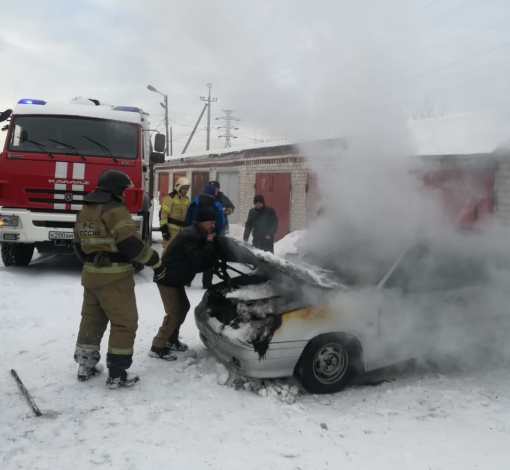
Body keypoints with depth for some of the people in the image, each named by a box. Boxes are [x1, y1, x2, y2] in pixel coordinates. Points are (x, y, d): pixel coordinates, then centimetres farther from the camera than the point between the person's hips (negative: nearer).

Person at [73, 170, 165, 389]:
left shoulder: (85, 211, 14)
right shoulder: (115, 210, -14)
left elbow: (79, 245, 19)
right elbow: (131, 243, -22)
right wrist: (155, 261, -13)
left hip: (90, 274, 9)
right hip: (114, 277, -9)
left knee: (91, 319, 18)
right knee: (124, 323, -2)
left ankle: (85, 365, 26)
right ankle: (117, 374, 1)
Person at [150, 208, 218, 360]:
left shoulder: (197, 235, 12)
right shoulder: (190, 235, -20)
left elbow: (200, 263, 12)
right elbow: (196, 260, -27)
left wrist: (212, 262, -5)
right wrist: (209, 244, -19)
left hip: (175, 278, 11)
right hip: (168, 278, -10)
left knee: (183, 307, 17)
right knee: (174, 313, -11)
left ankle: (171, 339, 29)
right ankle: (157, 347, -4)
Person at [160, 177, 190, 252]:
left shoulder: (187, 199, 15)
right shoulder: (170, 198, -11)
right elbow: (163, 213, -15)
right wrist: (164, 228, -19)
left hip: (183, 229, 8)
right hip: (171, 228, -8)